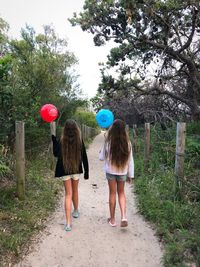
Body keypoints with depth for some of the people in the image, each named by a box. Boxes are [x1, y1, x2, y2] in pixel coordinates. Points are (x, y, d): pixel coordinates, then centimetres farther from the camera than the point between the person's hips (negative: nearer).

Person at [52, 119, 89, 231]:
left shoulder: (61, 141, -11)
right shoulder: (79, 140, -8)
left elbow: (56, 154, 0)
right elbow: (84, 157, -5)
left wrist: (54, 140, 8)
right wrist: (86, 171, 4)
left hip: (64, 170, -1)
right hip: (76, 170, 1)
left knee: (68, 194, 5)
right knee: (75, 191, 22)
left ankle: (68, 222, 1)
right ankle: (76, 211, 44)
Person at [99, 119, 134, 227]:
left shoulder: (108, 142, -15)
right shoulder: (127, 142, -9)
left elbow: (102, 158, -4)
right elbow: (130, 160, -2)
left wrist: (100, 153, 18)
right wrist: (130, 174, 8)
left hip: (110, 171, -1)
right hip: (122, 172, 2)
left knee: (112, 193, 13)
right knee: (121, 193, 20)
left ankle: (112, 219, 25)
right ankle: (123, 217, 6)